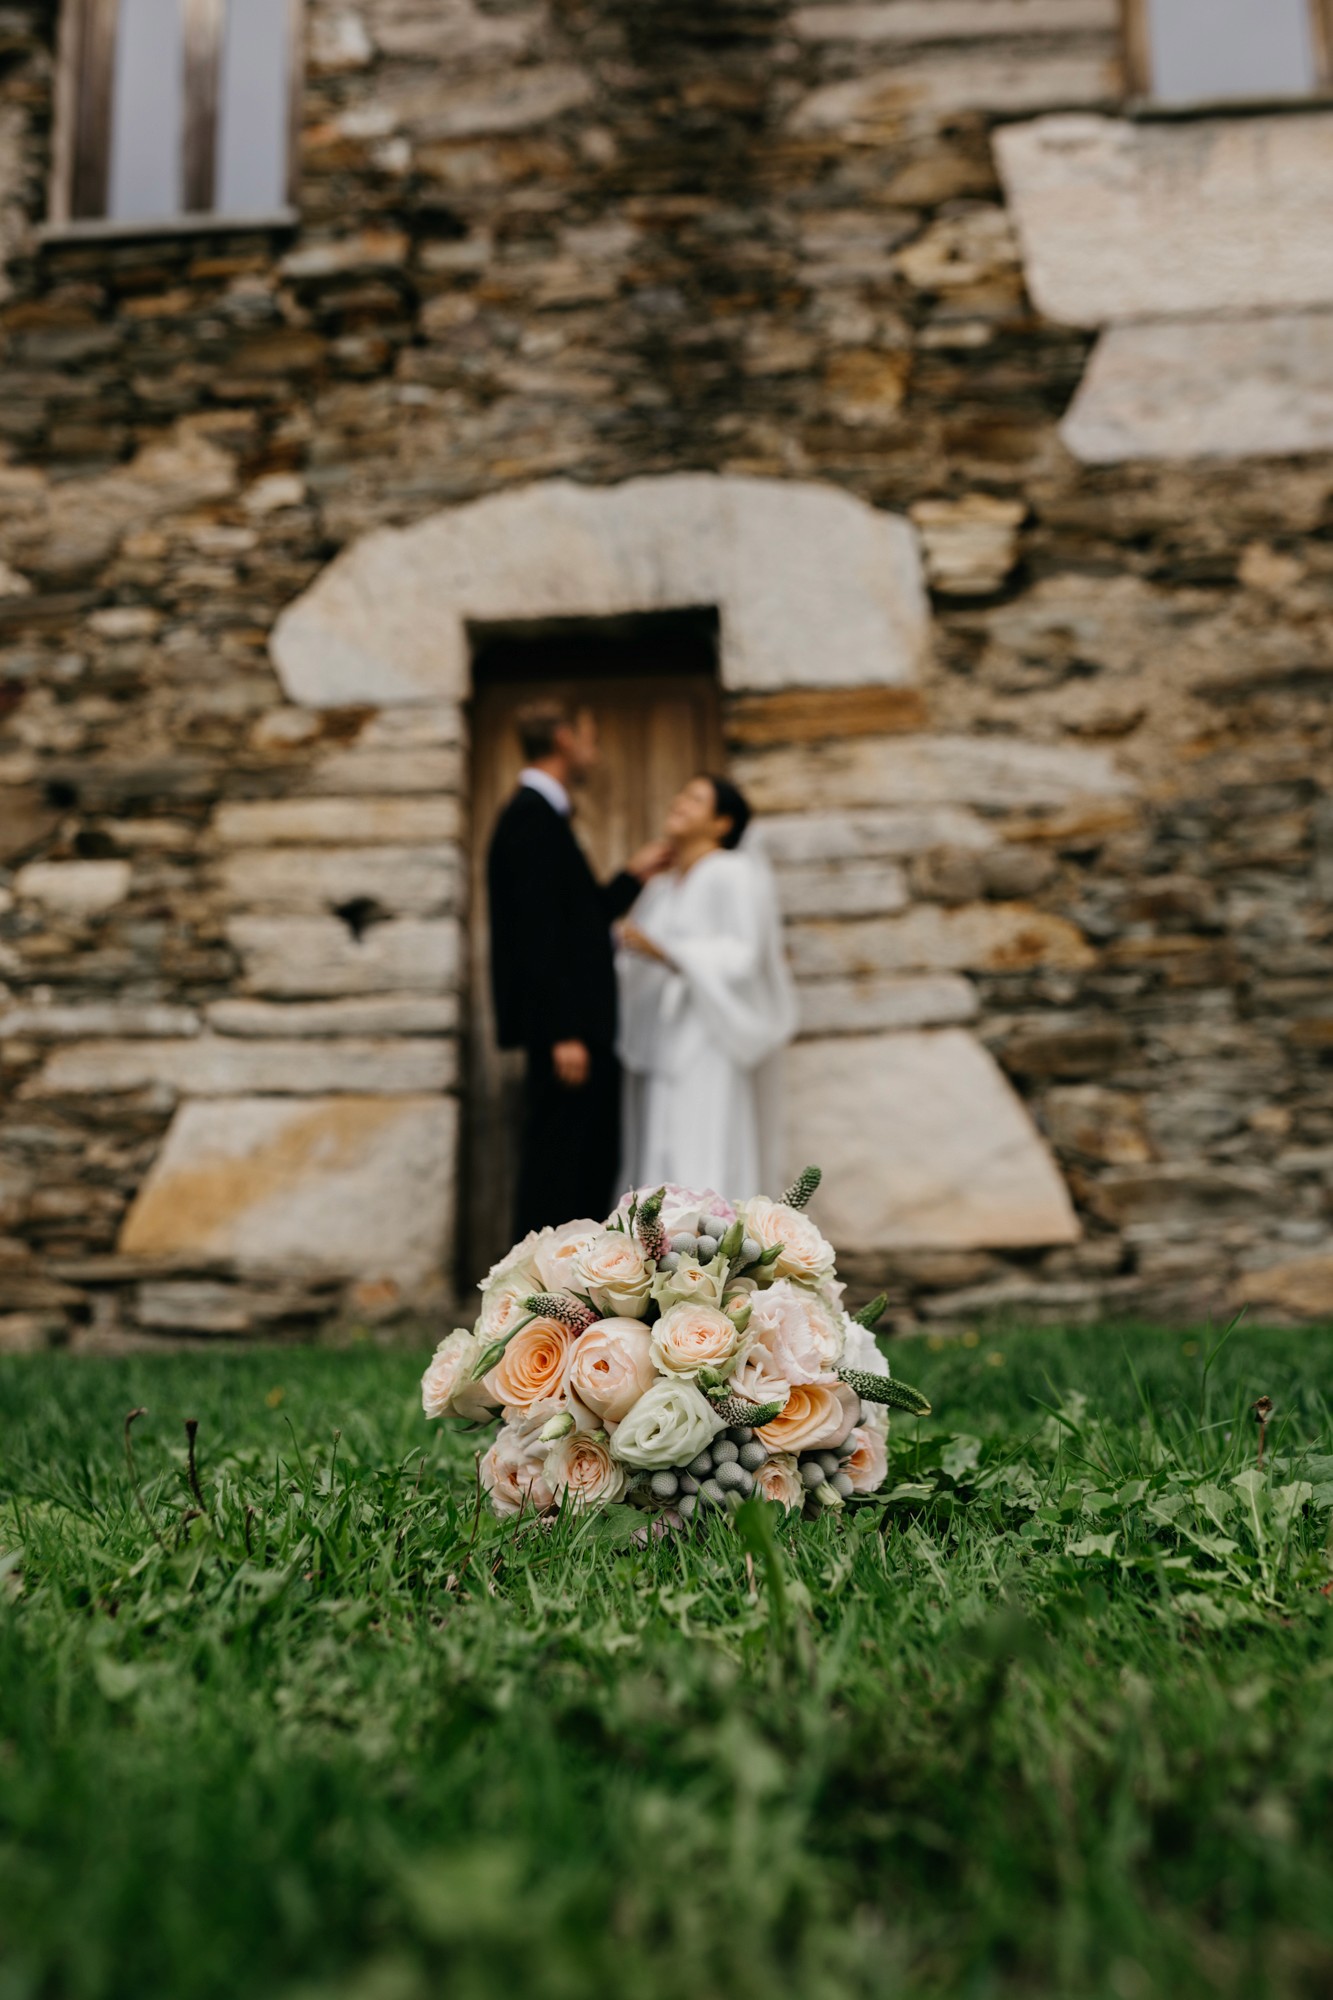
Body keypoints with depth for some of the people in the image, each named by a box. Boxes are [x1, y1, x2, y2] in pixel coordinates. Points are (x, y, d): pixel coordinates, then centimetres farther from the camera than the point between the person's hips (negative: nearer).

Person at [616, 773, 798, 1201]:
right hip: (656, 1051, 7)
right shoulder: (659, 889, 19)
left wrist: (664, 952, -21)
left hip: (705, 1052, -7)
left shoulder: (733, 874, -3)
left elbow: (743, 956, -14)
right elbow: (636, 964, 21)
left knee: (699, 1179, -11)